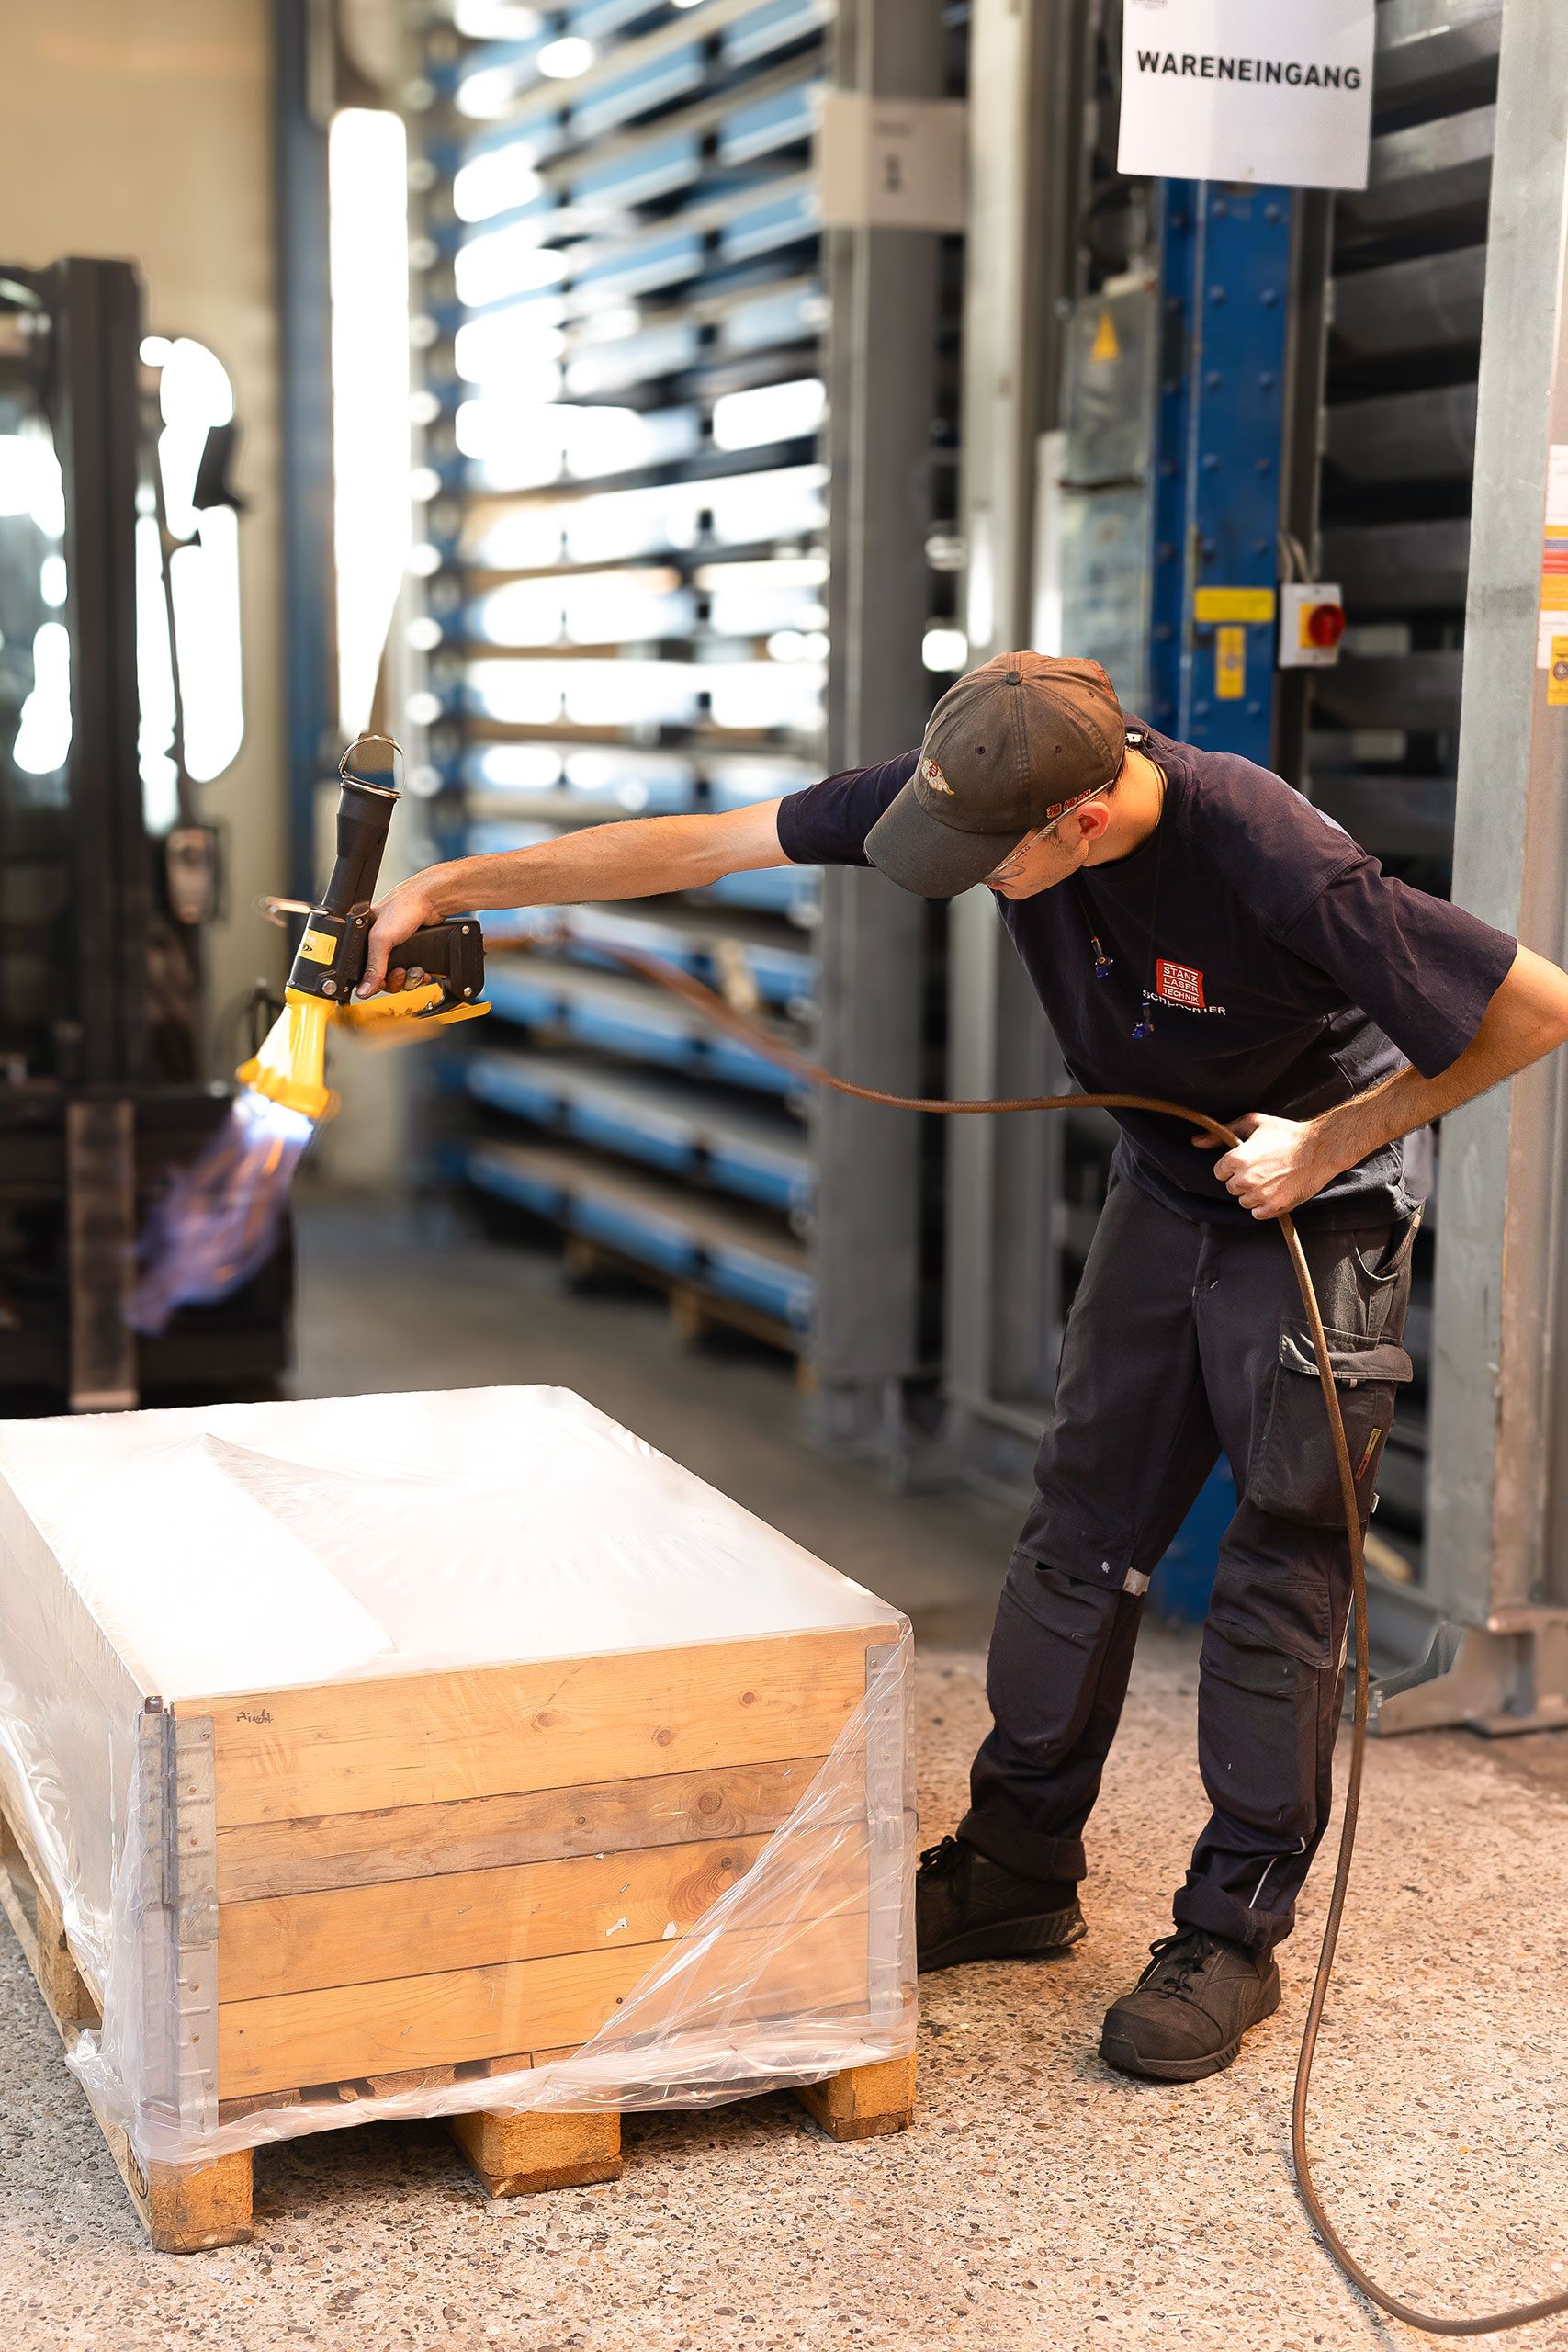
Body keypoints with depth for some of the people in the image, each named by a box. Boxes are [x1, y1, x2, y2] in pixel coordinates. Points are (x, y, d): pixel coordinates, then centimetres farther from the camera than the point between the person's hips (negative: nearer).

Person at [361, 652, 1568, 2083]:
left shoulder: (1278, 870, -36)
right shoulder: (978, 786, -19)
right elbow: (701, 848, -15)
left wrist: (1335, 1144, -20)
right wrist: (450, 886, -15)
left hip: (1318, 1201, -6)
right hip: (1168, 1181, 6)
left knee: (1280, 1571, -2)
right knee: (1081, 1525, 9)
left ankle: (1234, 1935, 11)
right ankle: (1020, 1871, 23)